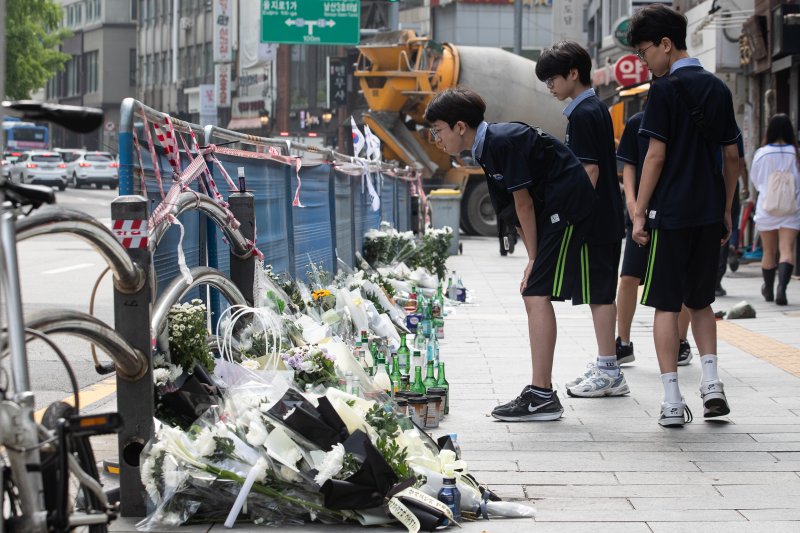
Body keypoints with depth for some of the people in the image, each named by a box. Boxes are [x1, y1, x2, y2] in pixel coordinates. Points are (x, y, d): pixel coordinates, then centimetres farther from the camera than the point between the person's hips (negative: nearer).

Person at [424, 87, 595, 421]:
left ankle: (542, 396, -17)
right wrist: (533, 260, 6)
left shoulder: (502, 142, -18)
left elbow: (523, 203, -15)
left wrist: (534, 259, -8)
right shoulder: (487, 148, 12)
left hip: (565, 204, -10)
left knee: (537, 295, -14)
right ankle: (541, 391, 12)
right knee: (532, 296, 10)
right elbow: (515, 212, 12)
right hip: (551, 210, 10)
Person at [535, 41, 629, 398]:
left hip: (593, 221, -10)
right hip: (607, 219, 10)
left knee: (599, 294, -6)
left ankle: (609, 372, -3)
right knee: (603, 294, 13)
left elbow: (590, 170, -19)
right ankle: (607, 365, 19)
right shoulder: (598, 109, 16)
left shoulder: (582, 115, -14)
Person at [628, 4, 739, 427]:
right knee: (700, 301, 18)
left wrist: (639, 213, -7)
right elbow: (732, 157, 12)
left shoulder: (666, 89, -8)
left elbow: (656, 156, -12)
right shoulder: (717, 88, 10)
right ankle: (711, 380, 4)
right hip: (709, 213, 6)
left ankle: (672, 401, -2)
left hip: (670, 213, -6)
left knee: (666, 304, 0)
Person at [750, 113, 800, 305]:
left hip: (766, 207, 1)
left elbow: (754, 179, 9)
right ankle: (782, 287, -26)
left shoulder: (761, 154, -5)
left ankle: (768, 290, 30)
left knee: (769, 252, 14)